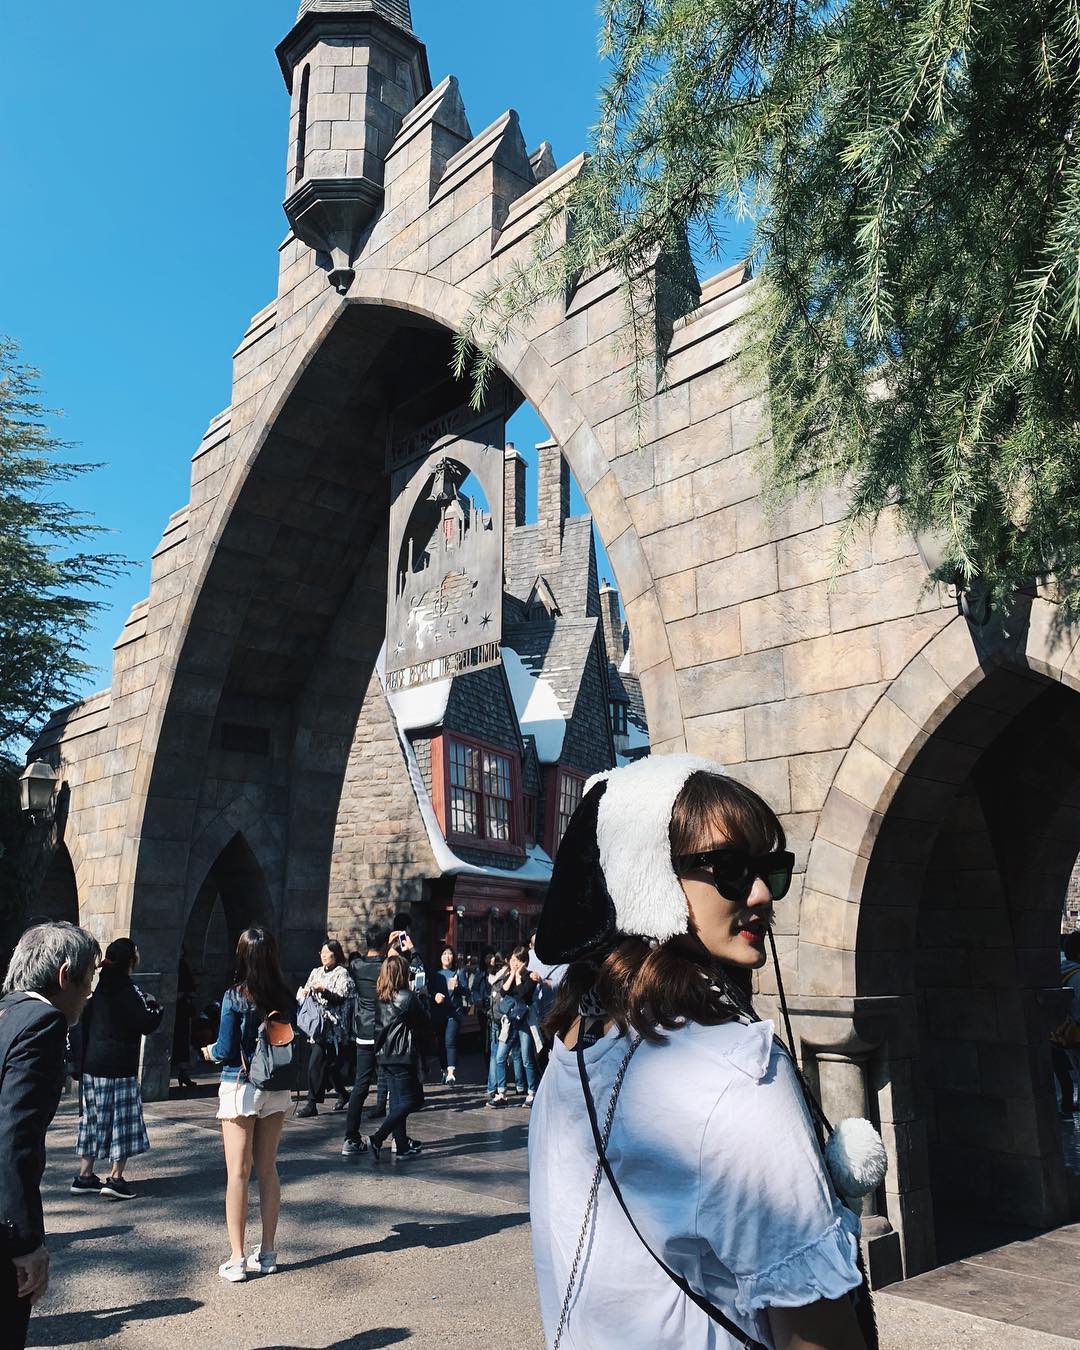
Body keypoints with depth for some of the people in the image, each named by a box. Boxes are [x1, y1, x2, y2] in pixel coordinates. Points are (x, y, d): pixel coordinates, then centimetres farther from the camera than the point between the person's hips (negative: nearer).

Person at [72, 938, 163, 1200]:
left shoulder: (100, 987, 7)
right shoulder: (129, 990, -15)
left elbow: (85, 1024, 14)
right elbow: (147, 1025, -16)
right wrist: (156, 1007, 0)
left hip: (92, 1066, 7)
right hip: (120, 1068, -7)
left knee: (93, 1119, 14)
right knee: (124, 1120, 1)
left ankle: (85, 1175, 19)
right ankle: (115, 1178, 1)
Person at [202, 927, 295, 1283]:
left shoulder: (235, 996, -14)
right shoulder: (285, 998, -1)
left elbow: (227, 1050, -13)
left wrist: (210, 1052, 8)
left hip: (240, 1088, -4)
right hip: (276, 1089, 4)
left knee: (238, 1173, 4)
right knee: (268, 1170, 15)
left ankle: (237, 1259, 9)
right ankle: (267, 1253, 23)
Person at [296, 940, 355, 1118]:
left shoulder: (342, 973, -2)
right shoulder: (316, 972, 17)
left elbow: (342, 996, -13)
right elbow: (302, 996, 15)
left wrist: (323, 990, -26)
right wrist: (304, 992, -7)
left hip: (332, 1026, -7)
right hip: (316, 1025, 7)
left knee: (316, 1064, -11)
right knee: (329, 1064, 10)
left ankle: (312, 1104, -6)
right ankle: (343, 1094, 27)